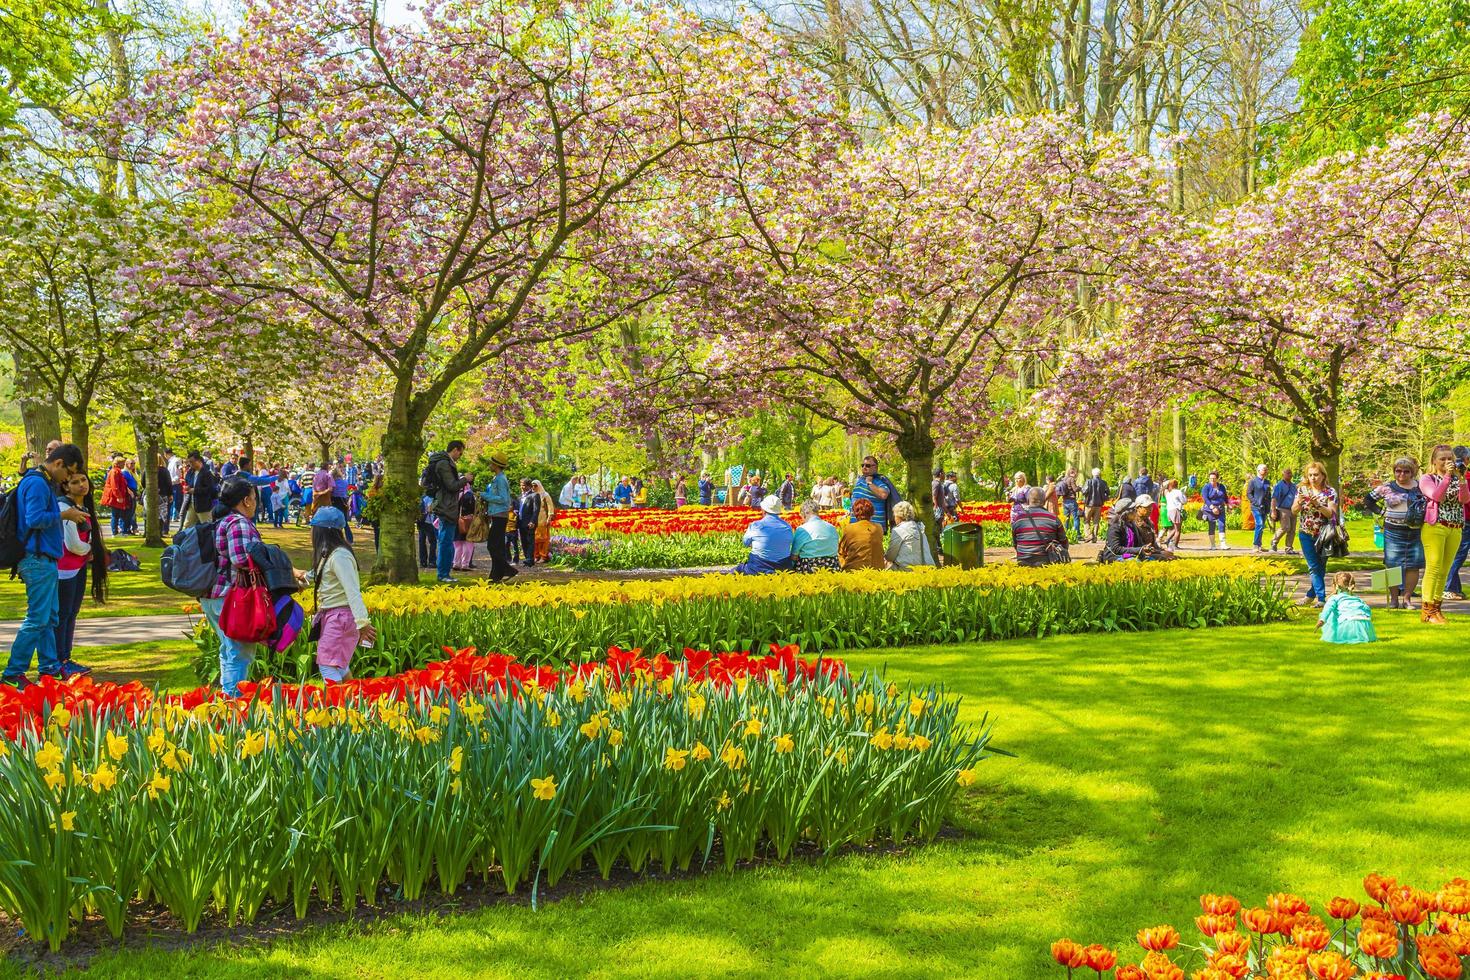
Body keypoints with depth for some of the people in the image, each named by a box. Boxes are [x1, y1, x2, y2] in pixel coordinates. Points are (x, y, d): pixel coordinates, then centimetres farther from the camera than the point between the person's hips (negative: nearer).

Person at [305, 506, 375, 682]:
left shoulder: (339, 556, -19)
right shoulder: (328, 554, 12)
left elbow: (353, 591, -28)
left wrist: (362, 622, -33)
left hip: (340, 616, -10)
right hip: (330, 615, 10)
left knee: (328, 666, -13)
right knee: (339, 665, 19)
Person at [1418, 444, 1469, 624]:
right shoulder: (1427, 479, 3)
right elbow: (1436, 496, -15)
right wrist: (1447, 476, -15)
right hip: (1435, 526, -5)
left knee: (1445, 571, 5)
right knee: (1434, 568, -11)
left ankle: (1436, 607, 12)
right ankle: (1426, 611, -10)